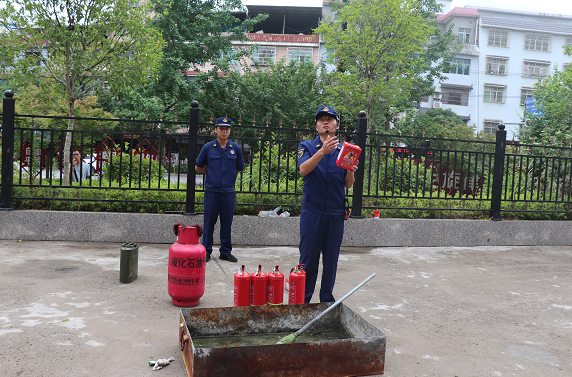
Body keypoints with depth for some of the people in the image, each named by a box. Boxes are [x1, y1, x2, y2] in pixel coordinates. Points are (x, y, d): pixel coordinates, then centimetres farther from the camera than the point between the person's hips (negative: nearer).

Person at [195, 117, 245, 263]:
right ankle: (206, 252, 14)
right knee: (209, 222, 4)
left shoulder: (236, 148, 3)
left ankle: (226, 252, 19)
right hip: (211, 190, -1)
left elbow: (240, 168, 14)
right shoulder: (208, 147, 0)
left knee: (227, 223, 8)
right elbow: (198, 167, 10)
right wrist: (211, 174, 6)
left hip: (228, 191, 1)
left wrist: (229, 174, 10)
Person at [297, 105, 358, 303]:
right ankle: (302, 299, 11)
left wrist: (351, 172, -12)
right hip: (312, 211, -3)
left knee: (331, 258, 9)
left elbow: (348, 185, 10)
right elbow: (303, 170, -18)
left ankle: (327, 298, 21)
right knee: (308, 257, 1)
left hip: (336, 212, 3)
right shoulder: (307, 146, 2)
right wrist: (323, 151, -31)